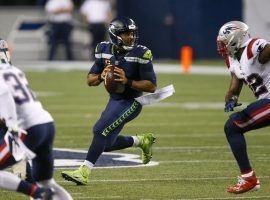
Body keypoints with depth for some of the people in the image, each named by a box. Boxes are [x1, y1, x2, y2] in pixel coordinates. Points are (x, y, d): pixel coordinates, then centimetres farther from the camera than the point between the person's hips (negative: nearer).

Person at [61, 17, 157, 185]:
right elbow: (90, 80, 4)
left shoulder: (141, 54, -18)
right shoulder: (105, 51, -3)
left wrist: (128, 82, -28)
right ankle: (142, 141, 34)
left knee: (101, 130, -21)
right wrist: (101, 77, -19)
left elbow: (152, 86, -17)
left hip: (131, 102, -7)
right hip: (114, 100, 7)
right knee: (107, 144, 11)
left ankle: (84, 172, -18)